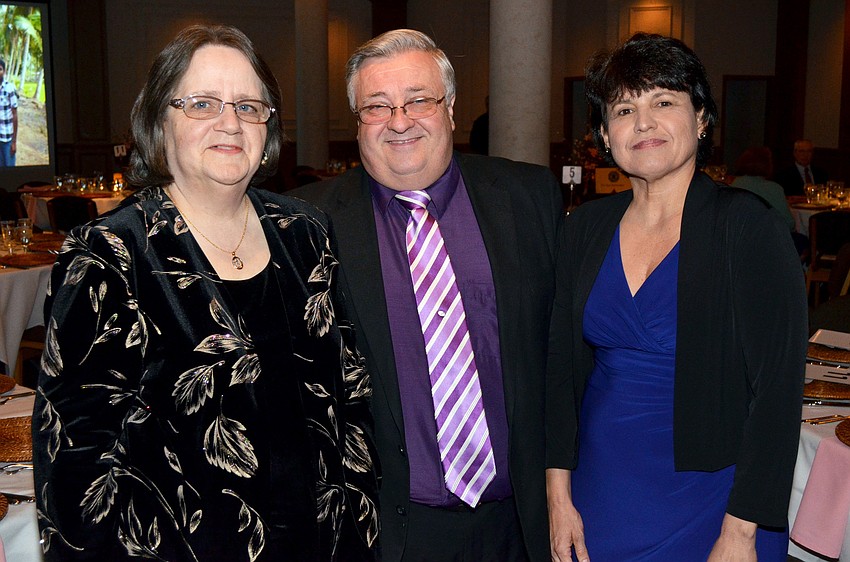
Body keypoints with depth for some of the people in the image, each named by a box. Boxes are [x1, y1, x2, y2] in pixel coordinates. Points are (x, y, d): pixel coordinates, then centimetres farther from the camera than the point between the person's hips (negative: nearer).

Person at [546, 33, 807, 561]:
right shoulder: (587, 226, 0)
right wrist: (559, 493, -1)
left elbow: (777, 389, -14)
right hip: (600, 493, 4)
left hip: (706, 500, -4)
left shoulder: (749, 226, -13)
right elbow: (562, 363, 4)